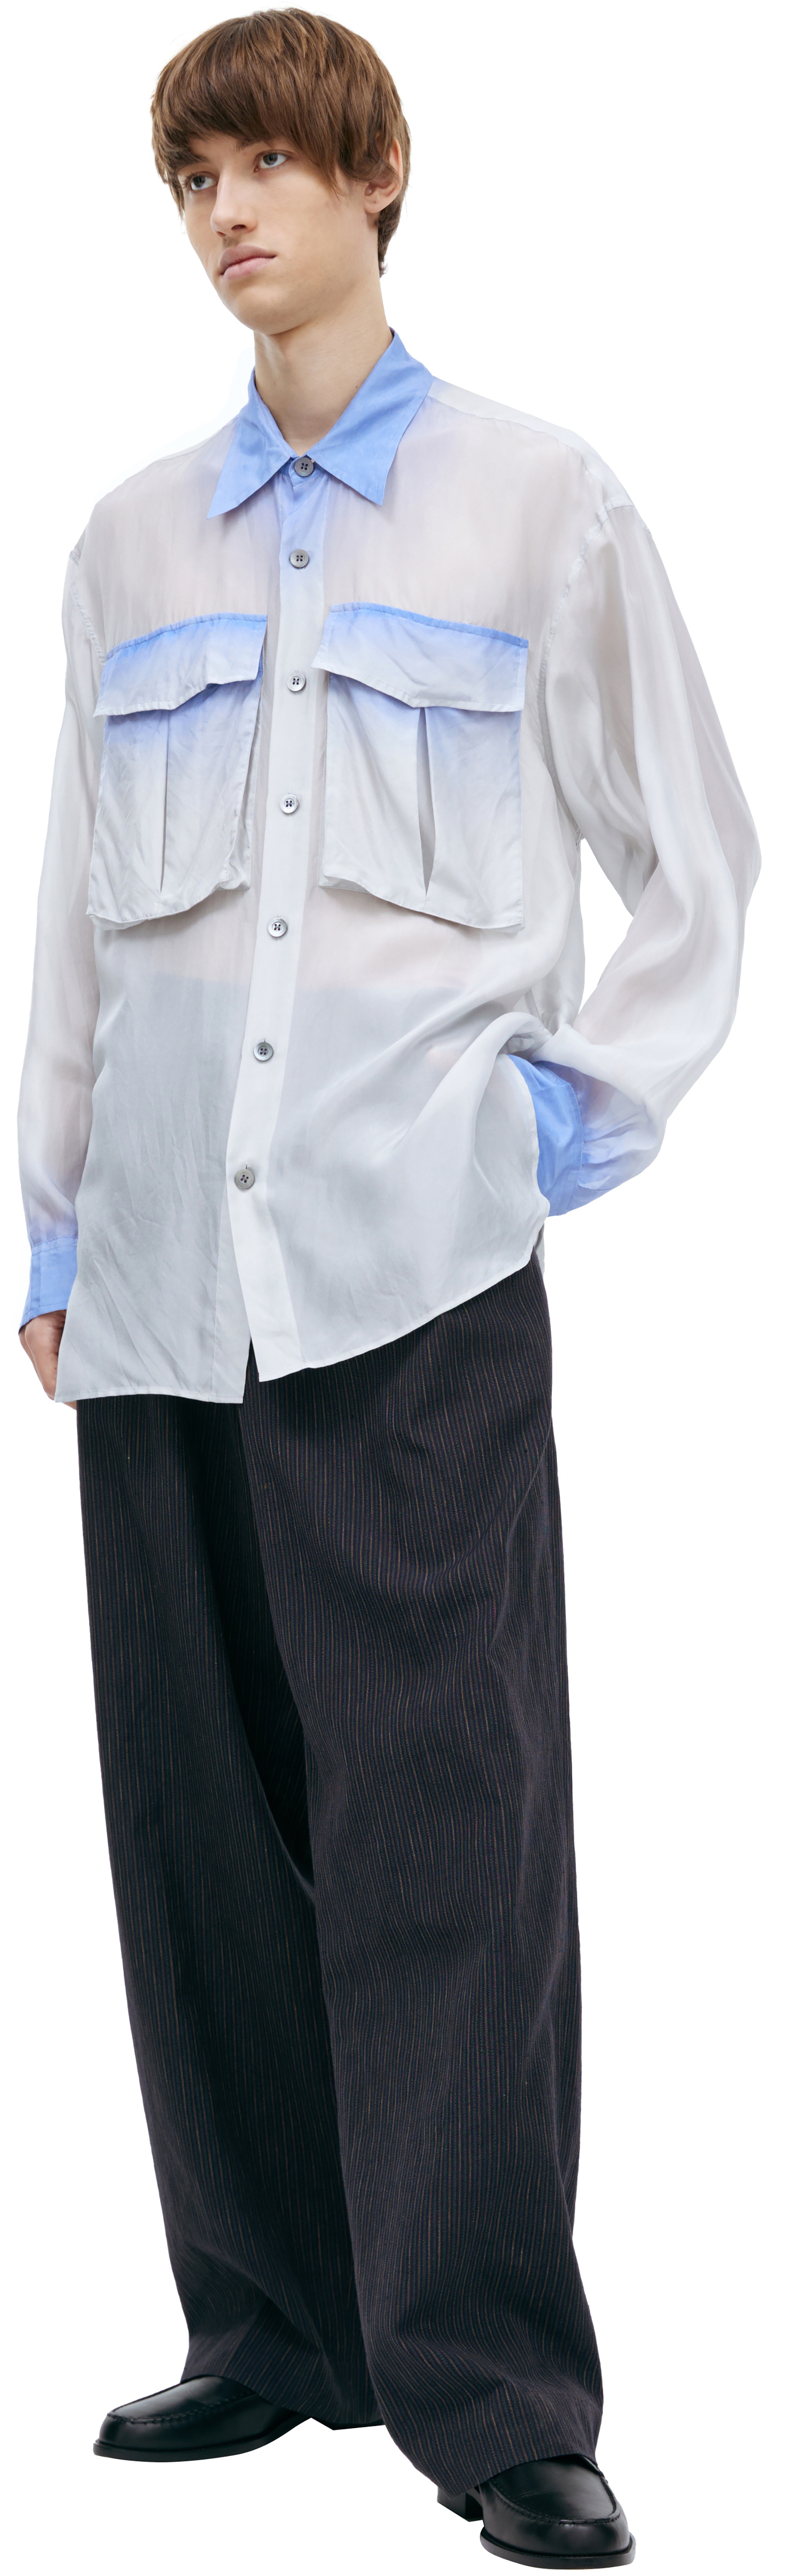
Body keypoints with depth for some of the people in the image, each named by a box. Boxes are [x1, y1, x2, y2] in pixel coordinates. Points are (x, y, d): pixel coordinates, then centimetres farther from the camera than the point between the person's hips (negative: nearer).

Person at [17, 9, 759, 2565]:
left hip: (415, 1259, -4)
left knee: (446, 1821, -7)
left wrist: (580, 1115, 1)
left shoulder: (542, 506, 6)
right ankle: (275, 2321, 17)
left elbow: (700, 865, 11)